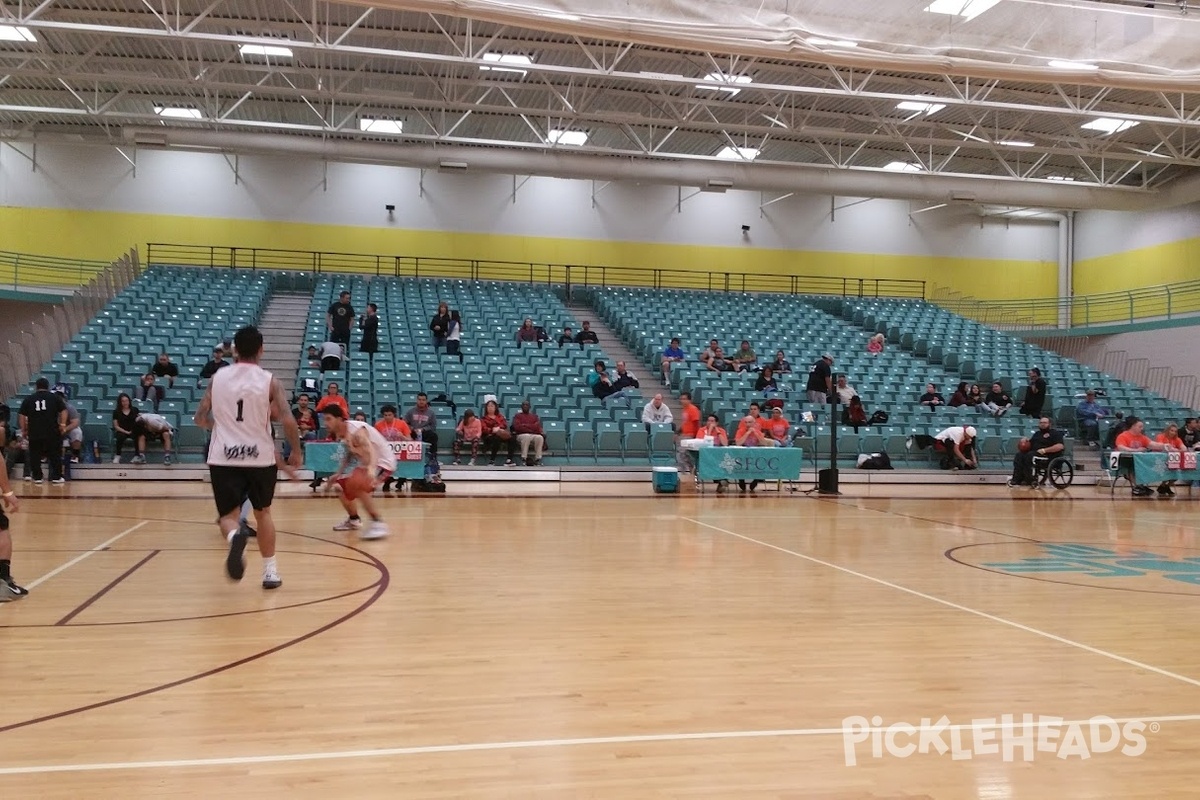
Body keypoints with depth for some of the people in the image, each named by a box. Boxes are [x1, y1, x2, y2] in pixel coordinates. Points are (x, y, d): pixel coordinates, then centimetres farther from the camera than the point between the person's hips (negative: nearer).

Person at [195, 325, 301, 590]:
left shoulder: (217, 377, 5)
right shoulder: (269, 381, -4)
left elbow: (200, 418, 11)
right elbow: (288, 421, -12)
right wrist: (296, 452, 3)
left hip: (223, 459, 1)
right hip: (260, 458, 0)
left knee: (228, 515, 8)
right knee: (263, 512, 20)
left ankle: (235, 535, -28)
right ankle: (270, 571, 20)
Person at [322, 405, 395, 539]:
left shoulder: (356, 430, -30)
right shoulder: (340, 434, -1)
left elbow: (370, 450, -45)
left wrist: (371, 470, -63)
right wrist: (338, 474, 13)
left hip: (383, 462, -10)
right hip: (367, 464, 11)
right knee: (343, 487, 19)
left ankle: (378, 523, -29)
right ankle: (354, 520, 41)